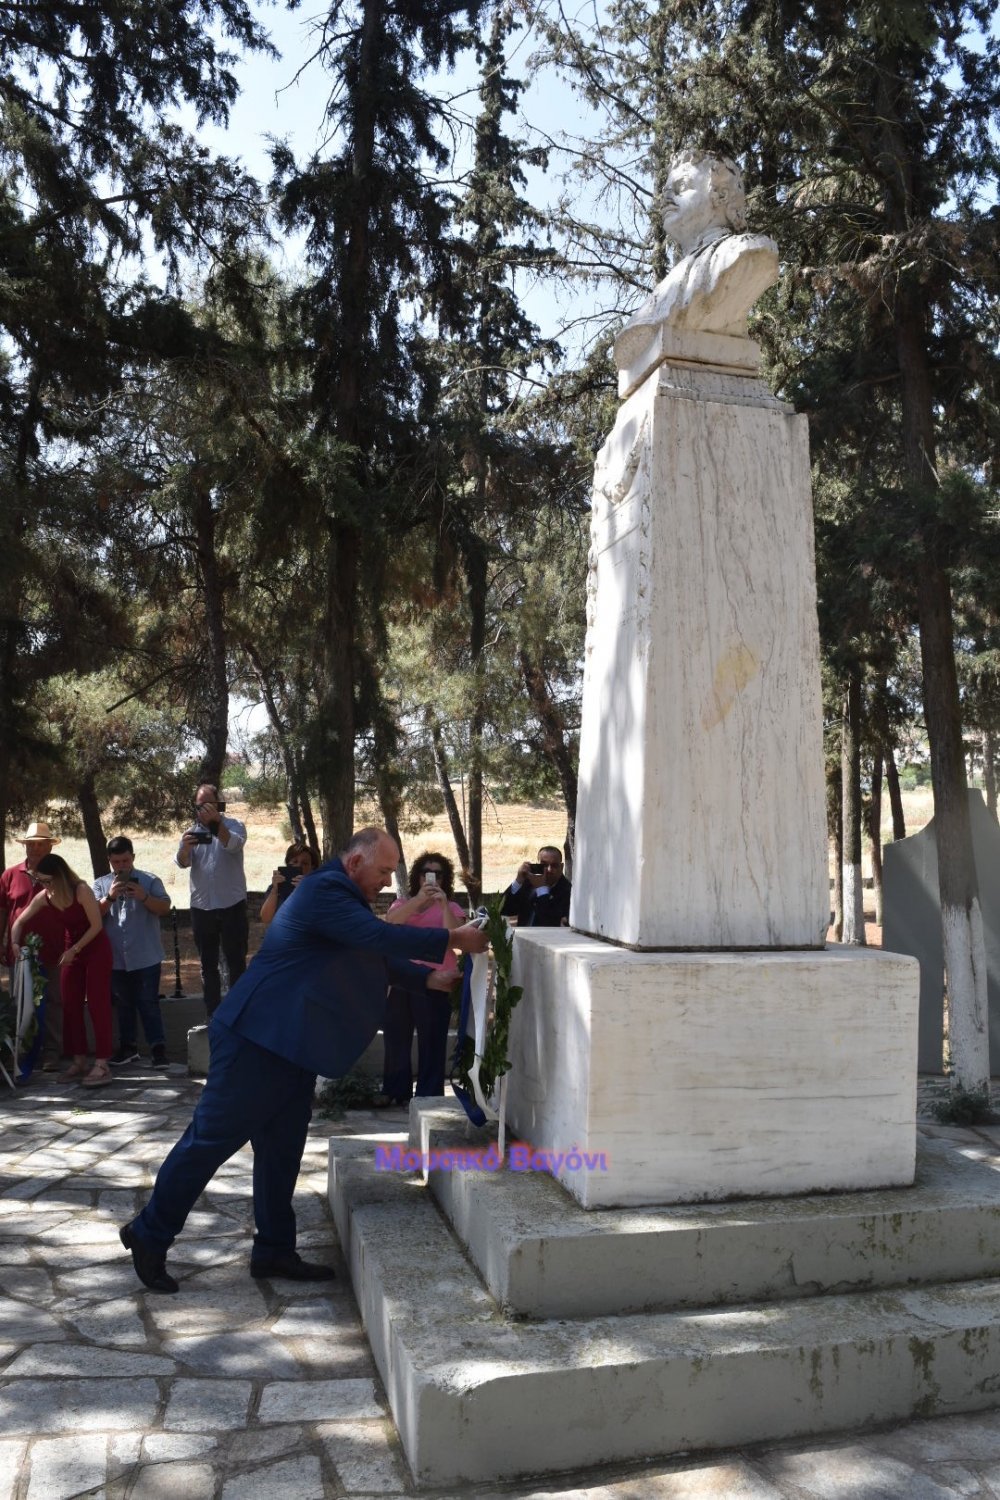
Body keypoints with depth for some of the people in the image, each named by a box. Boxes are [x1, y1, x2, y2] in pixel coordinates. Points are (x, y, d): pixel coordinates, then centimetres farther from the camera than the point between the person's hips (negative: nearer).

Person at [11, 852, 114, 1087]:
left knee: (97, 1005, -7)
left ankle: (102, 1065, -6)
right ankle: (79, 1062, 15)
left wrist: (74, 950, -19)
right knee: (71, 1006, 7)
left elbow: (97, 925, -19)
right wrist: (15, 944, -12)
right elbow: (20, 921, 4)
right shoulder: (44, 897, -7)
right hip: (71, 951, 6)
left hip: (96, 949, -6)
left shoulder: (81, 890, -23)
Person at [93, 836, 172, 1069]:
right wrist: (110, 897, -18)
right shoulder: (101, 884, 7)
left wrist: (144, 897, -22)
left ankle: (158, 1048, 0)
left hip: (146, 957, -3)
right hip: (116, 959, 3)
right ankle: (127, 1047, 24)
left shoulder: (150, 881, 1)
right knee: (123, 1005, 14)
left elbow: (165, 908, -7)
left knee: (148, 1003, -3)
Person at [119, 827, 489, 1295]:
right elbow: (380, 937, -28)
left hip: (290, 1046, 10)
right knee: (212, 1138, 0)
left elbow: (379, 958, 20)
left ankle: (274, 1249, 22)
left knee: (282, 1148, 13)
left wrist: (431, 979, 8)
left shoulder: (345, 899, 15)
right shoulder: (325, 892, -18)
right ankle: (149, 1235, 15)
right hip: (258, 1040, -10)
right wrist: (452, 940, -23)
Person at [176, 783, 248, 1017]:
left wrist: (217, 820, -40)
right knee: (208, 966, 10)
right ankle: (213, 1017, 17)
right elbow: (182, 863, -9)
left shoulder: (232, 825, -1)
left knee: (237, 963, 2)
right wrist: (185, 847, -32)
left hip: (232, 906, -3)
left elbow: (234, 844, -24)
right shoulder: (191, 833, 8)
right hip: (201, 908, 3)